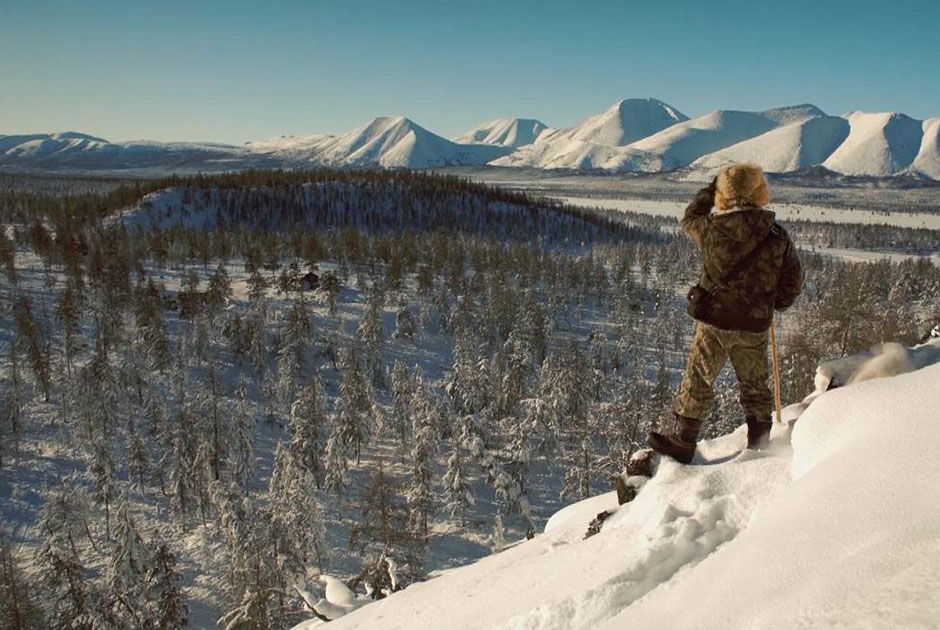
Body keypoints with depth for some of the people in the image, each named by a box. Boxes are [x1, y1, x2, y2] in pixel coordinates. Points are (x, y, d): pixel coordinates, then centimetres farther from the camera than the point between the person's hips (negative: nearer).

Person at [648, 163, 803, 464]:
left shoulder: (713, 228, -12)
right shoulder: (778, 236, -4)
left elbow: (689, 219, 12)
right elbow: (794, 281, 3)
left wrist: (710, 190, 23)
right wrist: (775, 303, 21)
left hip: (716, 321, -3)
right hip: (756, 325, 3)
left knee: (698, 381, 7)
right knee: (755, 384, 18)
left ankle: (683, 442, 13)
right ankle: (760, 443, 28)